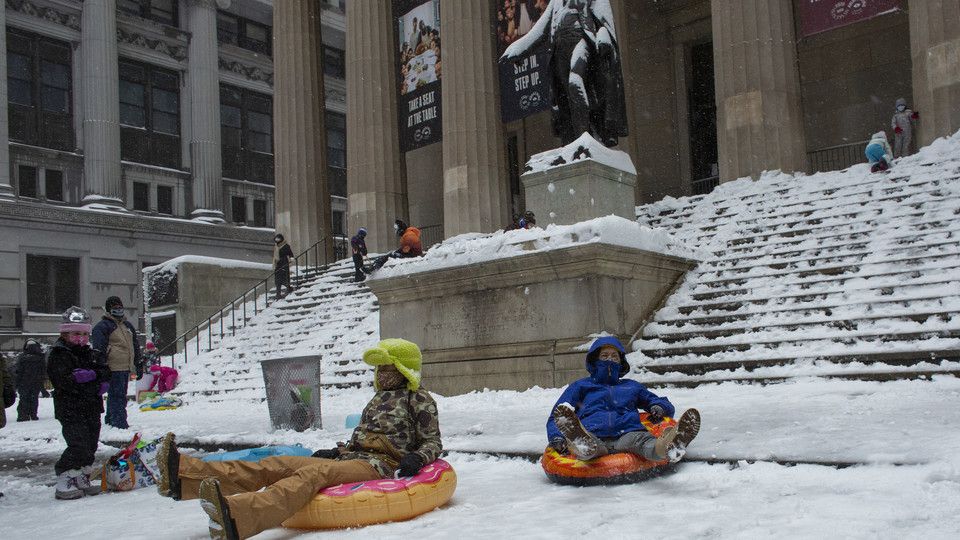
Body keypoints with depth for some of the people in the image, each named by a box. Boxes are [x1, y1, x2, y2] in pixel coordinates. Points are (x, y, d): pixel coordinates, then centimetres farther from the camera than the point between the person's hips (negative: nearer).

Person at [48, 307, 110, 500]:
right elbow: (63, 381, -21)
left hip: (92, 409, 7)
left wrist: (89, 374, -11)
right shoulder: (58, 354, -7)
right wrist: (94, 378, -17)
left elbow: (106, 372, 10)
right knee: (78, 445, -15)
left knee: (90, 446, 11)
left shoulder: (89, 353, 17)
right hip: (71, 410, -7)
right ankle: (64, 483, -6)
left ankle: (82, 480, 23)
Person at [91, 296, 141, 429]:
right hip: (114, 367, -8)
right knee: (117, 396, -12)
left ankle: (110, 420, 26)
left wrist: (138, 364, 25)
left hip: (126, 367, 8)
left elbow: (136, 346, 27)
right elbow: (98, 348, -11)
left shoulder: (128, 326, 22)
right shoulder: (103, 326, -4)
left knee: (117, 395, 15)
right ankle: (119, 422, -13)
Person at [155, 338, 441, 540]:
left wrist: (417, 458, -17)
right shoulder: (378, 400, 30)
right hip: (349, 460, 8)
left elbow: (433, 443, 3)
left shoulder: (418, 399, 8)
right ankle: (183, 477, -28)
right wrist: (336, 451, 19)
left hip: (380, 466, -8)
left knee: (313, 474, -36)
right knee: (278, 465, -13)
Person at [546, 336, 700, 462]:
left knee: (640, 439, -37)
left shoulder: (632, 386, 38)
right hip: (592, 434, -1)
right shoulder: (580, 386, 32)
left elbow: (666, 405, 39)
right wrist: (556, 438, -2)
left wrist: (659, 408, 12)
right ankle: (585, 446, -74)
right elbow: (556, 417, 21)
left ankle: (664, 447, -70)